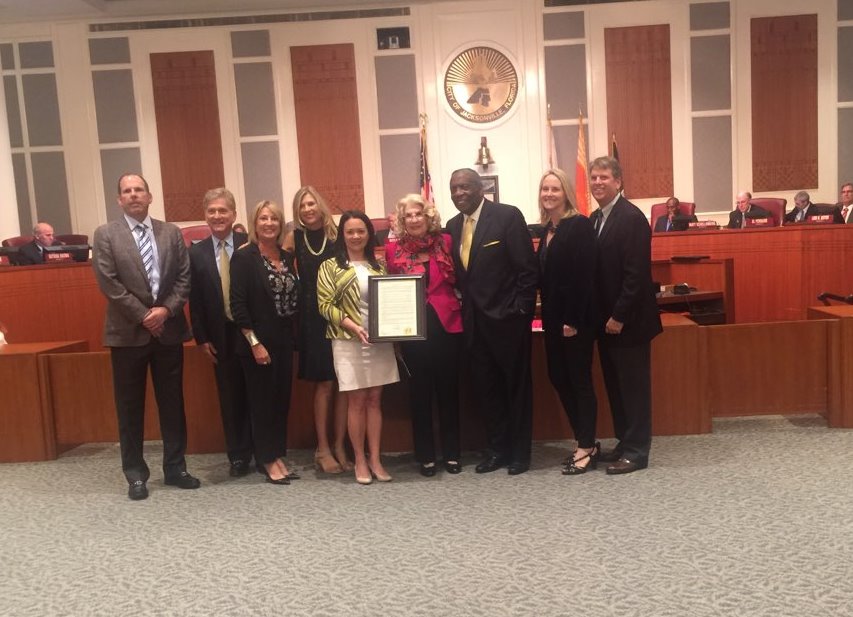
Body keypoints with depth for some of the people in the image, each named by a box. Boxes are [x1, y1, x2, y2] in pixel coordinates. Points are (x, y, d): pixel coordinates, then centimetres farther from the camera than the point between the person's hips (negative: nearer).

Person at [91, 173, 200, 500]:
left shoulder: (171, 233, 8)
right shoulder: (106, 235, 0)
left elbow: (184, 277, 4)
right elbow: (109, 283, -8)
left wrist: (166, 309, -11)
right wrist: (143, 316, -12)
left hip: (169, 330, 3)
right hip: (128, 333, -2)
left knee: (172, 402, 8)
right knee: (130, 407, 6)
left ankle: (175, 467, 20)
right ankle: (135, 474, 17)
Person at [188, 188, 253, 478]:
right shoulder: (196, 253, 4)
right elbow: (195, 300, 4)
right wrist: (202, 338, -1)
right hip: (221, 336, 2)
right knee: (230, 397, 9)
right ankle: (238, 456, 21)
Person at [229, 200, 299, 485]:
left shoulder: (287, 257, 9)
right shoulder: (244, 256, -9)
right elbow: (238, 304, -13)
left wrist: (293, 337, 5)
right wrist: (254, 342, -17)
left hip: (284, 340, 6)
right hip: (258, 341, -6)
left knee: (282, 400, 11)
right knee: (262, 401, 4)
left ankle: (278, 456, 23)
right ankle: (267, 461, 16)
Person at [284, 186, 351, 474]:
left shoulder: (337, 233, 2)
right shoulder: (294, 237, 4)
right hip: (312, 318, -1)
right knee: (324, 383, 2)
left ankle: (340, 446, 16)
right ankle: (322, 448, 14)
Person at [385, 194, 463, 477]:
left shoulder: (445, 242, 2)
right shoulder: (394, 248, 0)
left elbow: (458, 279, 5)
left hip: (446, 326, 1)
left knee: (448, 390, 10)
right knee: (420, 393, 9)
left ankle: (452, 453, 23)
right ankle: (426, 456, 21)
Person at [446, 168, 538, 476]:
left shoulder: (508, 216, -10)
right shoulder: (453, 226, 9)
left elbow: (528, 267, -12)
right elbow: (458, 272, 12)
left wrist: (522, 310, -15)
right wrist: (464, 308, 3)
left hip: (507, 317, -6)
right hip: (474, 320, 6)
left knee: (516, 385, 8)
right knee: (485, 386, 12)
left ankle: (520, 452, 21)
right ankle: (497, 449, 26)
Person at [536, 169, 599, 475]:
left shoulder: (579, 225, -12)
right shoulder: (547, 229, 13)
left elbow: (584, 276, -18)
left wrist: (573, 320, -20)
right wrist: (547, 314, 6)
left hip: (576, 317, -8)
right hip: (553, 316, 8)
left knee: (579, 379, 0)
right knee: (558, 378, 11)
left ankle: (588, 448, 12)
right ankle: (585, 441, 23)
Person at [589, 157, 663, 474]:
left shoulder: (631, 218, -14)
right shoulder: (595, 218, 12)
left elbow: (636, 274, -20)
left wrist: (619, 316, -19)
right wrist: (601, 315, 9)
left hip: (627, 319, -8)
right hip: (606, 319, 8)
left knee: (634, 386, 2)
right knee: (615, 385, 15)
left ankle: (637, 452, 11)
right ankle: (625, 443, 26)